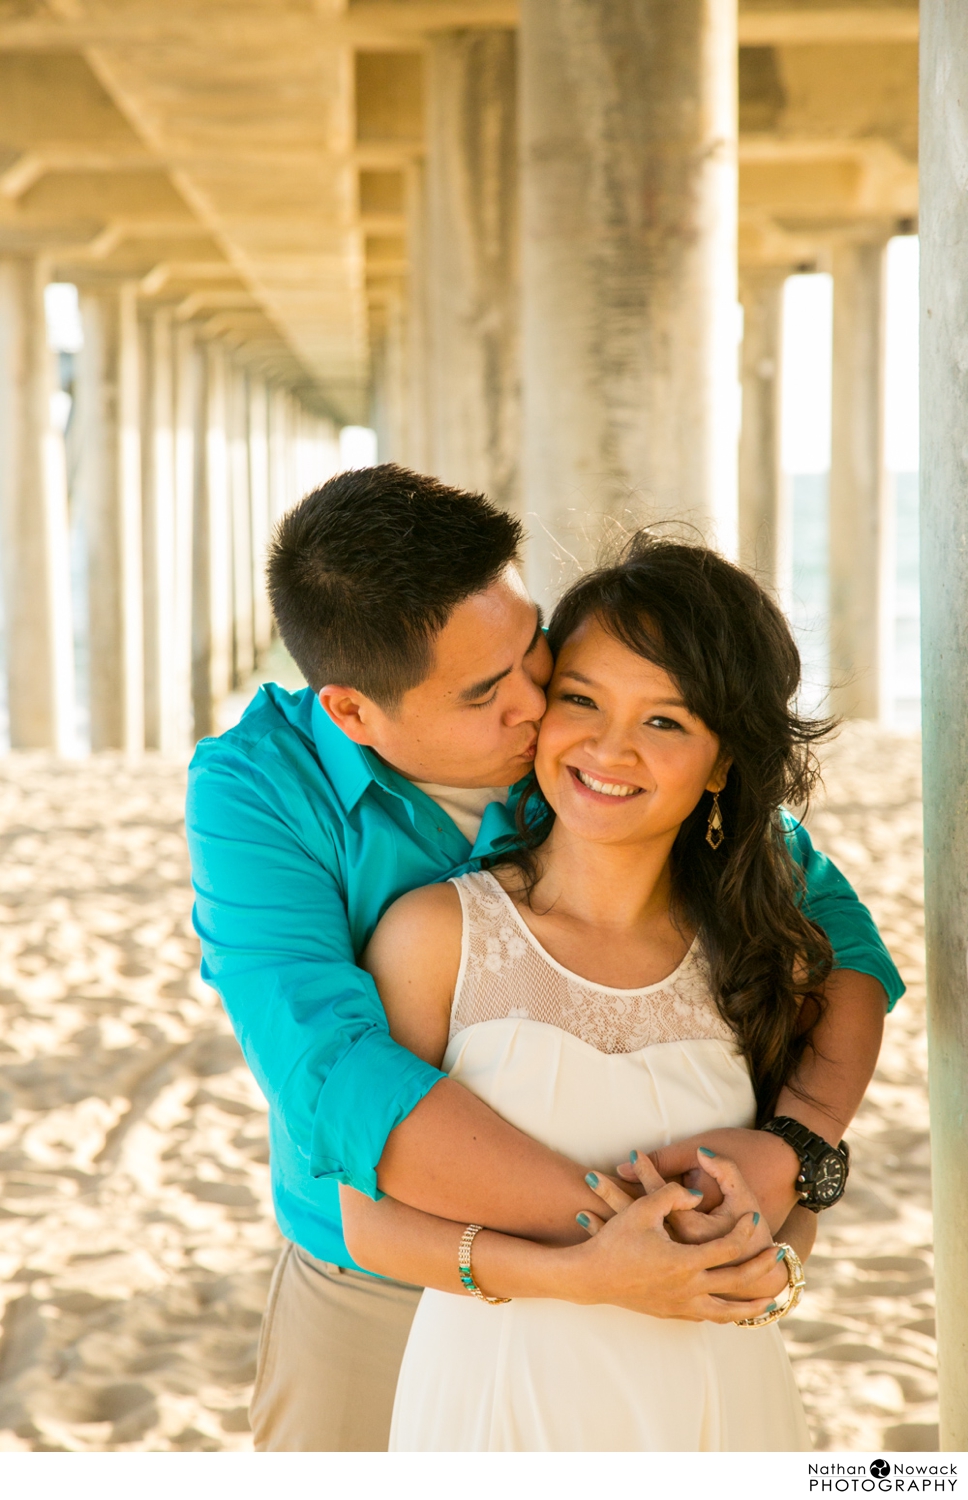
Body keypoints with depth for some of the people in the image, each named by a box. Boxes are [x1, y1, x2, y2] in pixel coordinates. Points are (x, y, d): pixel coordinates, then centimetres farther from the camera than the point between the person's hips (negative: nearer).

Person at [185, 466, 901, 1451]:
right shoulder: (254, 789, -21)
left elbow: (831, 928, -10)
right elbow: (333, 1077, -34)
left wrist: (794, 1145, -28)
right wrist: (601, 1223, -41)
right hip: (373, 1307, -1)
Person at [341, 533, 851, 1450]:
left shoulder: (763, 959, -4)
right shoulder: (437, 933, -12)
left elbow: (795, 1200, 6)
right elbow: (373, 1220, -12)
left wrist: (761, 1266, -17)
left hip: (717, 1400, 3)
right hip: (496, 1398, -2)